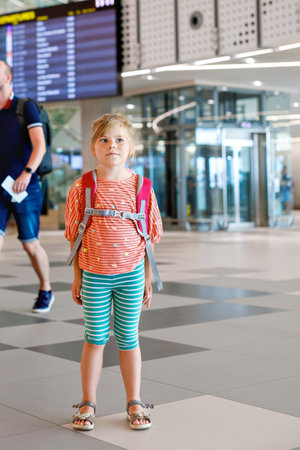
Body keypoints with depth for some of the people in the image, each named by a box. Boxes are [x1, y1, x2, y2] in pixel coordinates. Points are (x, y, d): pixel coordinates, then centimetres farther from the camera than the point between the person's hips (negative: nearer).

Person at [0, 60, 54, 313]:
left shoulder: (25, 107, -5)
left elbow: (40, 145, -16)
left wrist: (27, 172, -31)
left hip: (25, 189, -4)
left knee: (30, 245, 5)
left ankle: (45, 292, 27)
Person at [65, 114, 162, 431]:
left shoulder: (141, 188, -2)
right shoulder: (82, 189, -4)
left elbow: (149, 237, 4)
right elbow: (75, 237, 2)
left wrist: (147, 279, 5)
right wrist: (77, 278, 3)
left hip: (131, 273, 1)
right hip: (94, 274, 0)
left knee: (128, 338, 9)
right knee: (95, 338, 7)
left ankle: (134, 402, 22)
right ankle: (88, 403, 20)